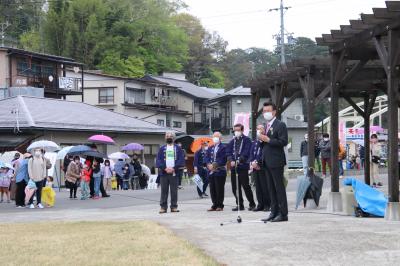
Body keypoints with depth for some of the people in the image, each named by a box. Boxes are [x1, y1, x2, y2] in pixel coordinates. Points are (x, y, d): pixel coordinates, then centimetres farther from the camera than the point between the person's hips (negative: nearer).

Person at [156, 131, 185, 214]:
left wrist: (174, 168, -12)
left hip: (174, 173, -1)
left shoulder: (178, 148, 9)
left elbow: (181, 160, 0)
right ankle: (163, 207, 2)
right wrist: (165, 168, -12)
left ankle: (174, 207, 6)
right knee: (164, 190, 0)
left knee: (174, 191, 1)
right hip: (164, 173, 1)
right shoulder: (162, 149, 11)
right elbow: (158, 161, 3)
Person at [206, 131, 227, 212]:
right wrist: (209, 165, -9)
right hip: (211, 172, 6)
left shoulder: (223, 148, -3)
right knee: (212, 189, 7)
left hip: (220, 171, -6)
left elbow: (223, 160, -11)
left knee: (219, 189, -3)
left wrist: (215, 165, -17)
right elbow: (207, 158, 10)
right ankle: (215, 205, 13)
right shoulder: (210, 149, 18)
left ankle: (220, 206, 3)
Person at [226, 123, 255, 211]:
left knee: (245, 186, -7)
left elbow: (246, 152, -10)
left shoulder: (247, 140, 1)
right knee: (235, 187, 6)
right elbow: (228, 152, 9)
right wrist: (231, 160, -10)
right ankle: (239, 205, 14)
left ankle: (252, 204, 4)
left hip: (243, 166, -6)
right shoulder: (232, 141, 18)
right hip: (233, 167, 6)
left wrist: (239, 160, -22)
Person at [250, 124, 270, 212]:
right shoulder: (255, 142, 17)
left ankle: (267, 205, 1)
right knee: (258, 186, 7)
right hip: (255, 167, 7)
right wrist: (252, 163, -3)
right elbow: (251, 153, 13)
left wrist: (257, 162, -17)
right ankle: (260, 204, 12)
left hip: (262, 166, -6)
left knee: (264, 186, -5)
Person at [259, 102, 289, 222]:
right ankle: (274, 212, 14)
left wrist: (268, 140, -19)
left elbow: (283, 141, -17)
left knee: (279, 187, -6)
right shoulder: (267, 126, 18)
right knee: (271, 188, 10)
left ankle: (283, 214, -4)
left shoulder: (280, 125, -8)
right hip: (267, 161, 9)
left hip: (276, 161, -9)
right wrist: (262, 139, 3)